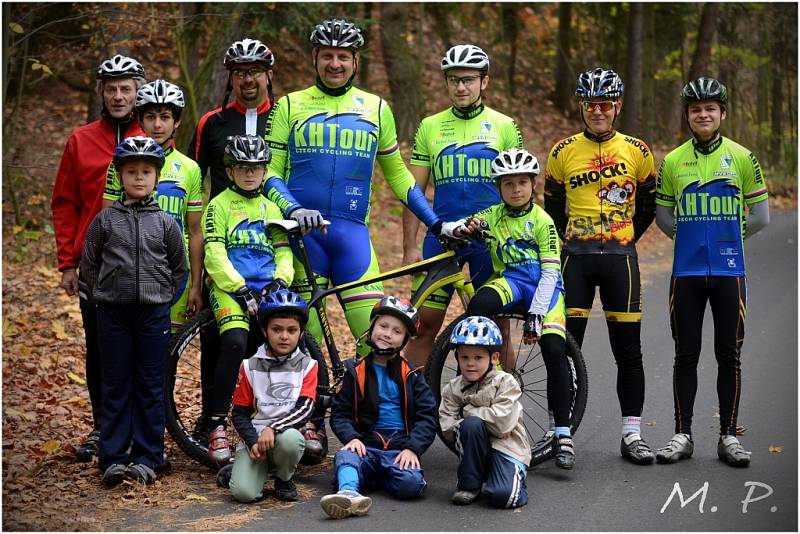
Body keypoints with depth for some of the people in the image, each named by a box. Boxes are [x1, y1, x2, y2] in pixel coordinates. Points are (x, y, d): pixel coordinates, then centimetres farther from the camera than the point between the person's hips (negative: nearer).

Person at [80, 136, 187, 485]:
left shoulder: (165, 223, 3)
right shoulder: (105, 219, 2)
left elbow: (179, 268, 12)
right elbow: (89, 265, 8)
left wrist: (162, 297, 6)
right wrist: (104, 296, 4)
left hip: (153, 312, 0)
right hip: (113, 312, 0)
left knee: (150, 386, 4)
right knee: (115, 385, 3)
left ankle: (147, 457, 10)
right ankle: (113, 458, 6)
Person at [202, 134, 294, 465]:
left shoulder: (271, 209, 21)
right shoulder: (219, 206, 5)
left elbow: (283, 251, 17)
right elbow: (215, 255, -4)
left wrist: (280, 280, -4)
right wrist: (241, 289, -13)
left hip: (267, 291, 5)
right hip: (229, 289, -4)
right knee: (235, 343, -29)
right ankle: (218, 425, -23)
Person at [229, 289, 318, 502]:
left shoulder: (307, 366, 3)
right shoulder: (250, 366, 6)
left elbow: (305, 409, -8)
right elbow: (239, 413, 6)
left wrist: (273, 429, -22)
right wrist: (253, 442, -11)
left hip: (287, 431, 1)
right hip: (255, 437, -1)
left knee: (290, 440, -38)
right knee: (244, 492, -26)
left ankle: (284, 479, -5)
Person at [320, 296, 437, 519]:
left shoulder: (411, 376, 12)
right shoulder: (356, 372, 13)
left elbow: (427, 417, 5)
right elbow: (339, 413, 9)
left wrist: (412, 448, -13)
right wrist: (351, 437, -13)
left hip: (400, 448, 0)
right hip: (367, 446, 0)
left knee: (411, 483, -30)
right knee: (344, 456, -33)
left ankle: (372, 479, -5)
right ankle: (349, 493, -61)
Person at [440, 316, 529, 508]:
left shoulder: (505, 383, -7)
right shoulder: (453, 389, 3)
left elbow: (503, 422, -21)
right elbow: (447, 428, -5)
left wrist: (469, 411, -11)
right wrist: (469, 420, -18)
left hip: (507, 447, -3)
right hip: (474, 447, 3)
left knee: (503, 496, -30)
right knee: (472, 424, -31)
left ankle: (515, 478, 10)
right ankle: (468, 485, -14)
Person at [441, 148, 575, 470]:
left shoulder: (541, 221, -2)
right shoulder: (493, 216, 8)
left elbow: (550, 270, -8)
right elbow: (447, 228, 4)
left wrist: (536, 314, -18)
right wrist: (461, 229, -22)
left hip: (543, 286, -2)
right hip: (510, 281, 2)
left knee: (555, 351, -21)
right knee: (478, 305, -35)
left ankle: (562, 433, -13)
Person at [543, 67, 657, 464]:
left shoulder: (636, 151, 3)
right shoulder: (563, 151, 4)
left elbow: (648, 205, 14)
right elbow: (552, 206, 15)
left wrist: (624, 239, 10)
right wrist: (568, 241, 11)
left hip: (620, 258, 0)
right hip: (575, 257, 0)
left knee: (628, 351, 2)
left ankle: (632, 434, 10)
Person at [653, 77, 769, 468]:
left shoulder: (742, 158, 1)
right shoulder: (673, 161, 5)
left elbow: (760, 216, 4)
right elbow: (663, 216, 13)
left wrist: (726, 237, 8)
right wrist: (694, 237, 6)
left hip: (728, 270, -1)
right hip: (686, 271, 1)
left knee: (729, 356, 4)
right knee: (685, 356, 5)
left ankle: (728, 436, 11)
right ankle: (682, 435, 12)